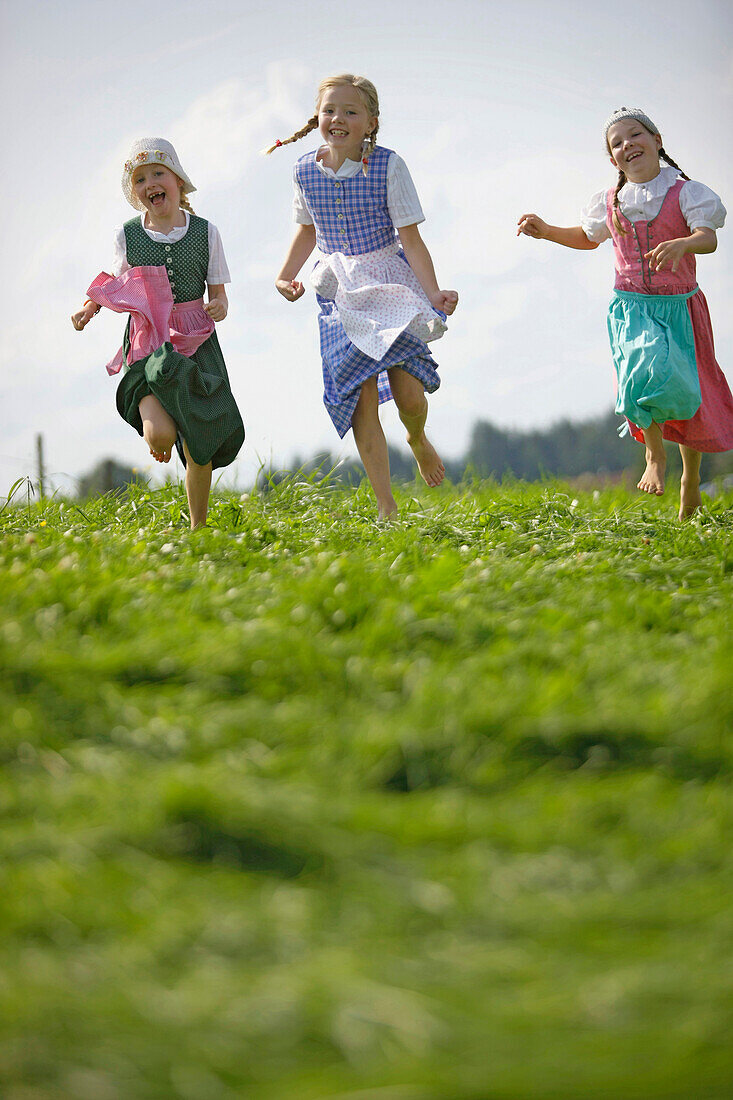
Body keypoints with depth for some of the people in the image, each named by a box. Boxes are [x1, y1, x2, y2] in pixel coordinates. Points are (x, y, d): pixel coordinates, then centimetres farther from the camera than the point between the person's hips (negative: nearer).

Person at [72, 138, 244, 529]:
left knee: (199, 447, 3)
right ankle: (155, 426, 1)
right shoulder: (127, 236, 3)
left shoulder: (204, 232, 2)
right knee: (160, 433, -33)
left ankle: (198, 527, 19)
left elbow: (218, 292, 7)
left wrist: (220, 306, -16)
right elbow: (118, 284, 18)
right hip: (148, 344, -1)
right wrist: (89, 308, 1)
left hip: (196, 342, 1)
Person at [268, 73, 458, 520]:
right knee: (360, 398, -8)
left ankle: (419, 440, 26)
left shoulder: (388, 166, -10)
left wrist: (433, 293, -18)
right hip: (342, 291, 2)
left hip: (392, 282, -2)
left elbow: (410, 237, -9)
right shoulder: (306, 170, 1)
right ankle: (387, 508, -3)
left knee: (408, 391, -14)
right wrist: (285, 277, 6)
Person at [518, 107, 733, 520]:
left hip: (680, 307, -1)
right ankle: (655, 454, -6)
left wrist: (681, 244, -44)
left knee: (688, 393, 5)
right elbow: (587, 237, 26)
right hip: (631, 307, 1)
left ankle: (691, 477, 30)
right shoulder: (611, 203, 5)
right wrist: (546, 230, 11)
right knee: (644, 373, -28)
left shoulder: (684, 192, -6)